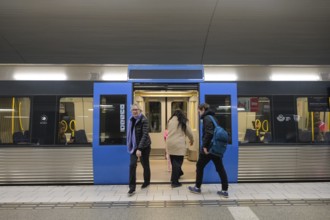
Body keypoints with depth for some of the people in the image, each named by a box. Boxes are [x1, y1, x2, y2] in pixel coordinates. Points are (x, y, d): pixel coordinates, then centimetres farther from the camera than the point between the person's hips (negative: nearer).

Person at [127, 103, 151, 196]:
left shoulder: (144, 120, -16)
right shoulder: (132, 120, 4)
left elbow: (145, 135, -23)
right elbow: (130, 133, 12)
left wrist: (139, 148, -30)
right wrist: (131, 146, 11)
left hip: (144, 146, -5)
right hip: (134, 146, 5)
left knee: (145, 165, 11)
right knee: (132, 165, -7)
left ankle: (146, 182, 34)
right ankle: (132, 188, -2)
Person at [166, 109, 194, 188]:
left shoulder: (170, 120, 10)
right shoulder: (183, 121, 2)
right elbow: (189, 132, 9)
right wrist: (191, 140, 27)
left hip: (170, 143, 4)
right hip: (179, 144, -4)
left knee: (174, 161, 18)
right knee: (177, 162, 1)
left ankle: (178, 173, 37)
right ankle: (174, 182, 2)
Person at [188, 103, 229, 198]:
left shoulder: (207, 118, -11)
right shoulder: (213, 118, 16)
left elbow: (209, 133, -23)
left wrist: (205, 146, -21)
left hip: (209, 148, -9)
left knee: (199, 166, 8)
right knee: (220, 168, 9)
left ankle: (197, 187, 19)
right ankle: (225, 190, 11)